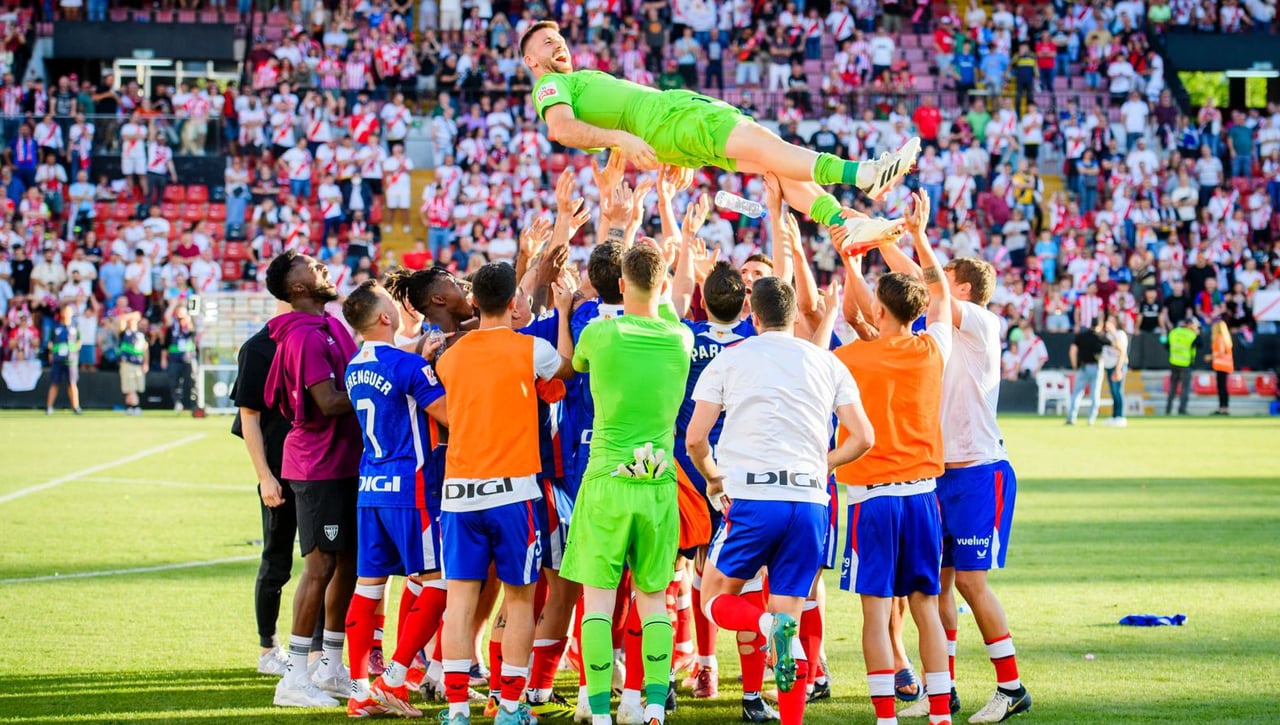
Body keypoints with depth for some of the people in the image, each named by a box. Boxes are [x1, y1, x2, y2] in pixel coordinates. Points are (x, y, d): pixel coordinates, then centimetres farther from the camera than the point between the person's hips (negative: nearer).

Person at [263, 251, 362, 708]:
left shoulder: (331, 327, 15)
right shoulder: (305, 336, -17)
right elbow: (329, 402, -23)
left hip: (345, 462, 9)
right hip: (319, 468, -9)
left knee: (348, 563, 13)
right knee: (320, 567, -8)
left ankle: (331, 669, 22)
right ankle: (296, 678, -5)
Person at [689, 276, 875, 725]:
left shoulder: (730, 359, 6)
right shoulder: (826, 363, 12)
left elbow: (695, 438, 2)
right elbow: (863, 438, 9)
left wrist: (713, 477, 21)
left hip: (751, 500, -2)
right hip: (809, 502, 3)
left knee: (716, 598, 13)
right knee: (789, 611, 9)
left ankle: (769, 625, -20)